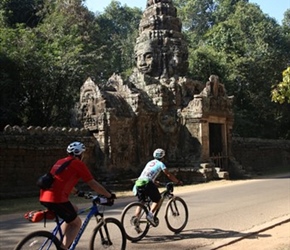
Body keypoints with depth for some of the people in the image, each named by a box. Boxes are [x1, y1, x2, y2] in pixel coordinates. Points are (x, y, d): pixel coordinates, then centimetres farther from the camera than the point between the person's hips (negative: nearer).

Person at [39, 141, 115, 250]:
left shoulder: (60, 162, 24)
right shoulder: (78, 164, 1)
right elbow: (93, 184, 2)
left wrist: (78, 192, 46)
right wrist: (109, 195, 13)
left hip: (44, 197, 8)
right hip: (57, 198, -8)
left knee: (74, 210, 27)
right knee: (76, 222, 10)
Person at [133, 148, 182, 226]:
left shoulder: (150, 162, 30)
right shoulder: (160, 163, 10)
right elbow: (169, 175, 5)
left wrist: (155, 182, 56)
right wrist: (178, 182, 15)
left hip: (138, 183, 6)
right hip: (147, 184, -6)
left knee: (141, 202, 15)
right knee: (157, 200, 10)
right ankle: (150, 214, -9)